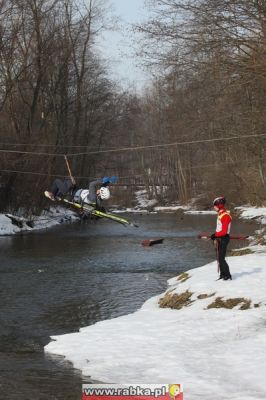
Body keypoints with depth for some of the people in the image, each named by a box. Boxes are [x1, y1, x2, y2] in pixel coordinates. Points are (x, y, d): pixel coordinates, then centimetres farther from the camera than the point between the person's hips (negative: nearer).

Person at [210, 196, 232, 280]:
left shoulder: (225, 216, -19)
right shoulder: (220, 214, 12)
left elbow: (224, 231, -22)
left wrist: (215, 235, -18)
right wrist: (216, 237, 11)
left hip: (224, 239, -10)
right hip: (219, 239, 10)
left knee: (221, 258, -8)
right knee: (219, 258, 14)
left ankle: (228, 275, 1)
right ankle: (222, 274, 23)